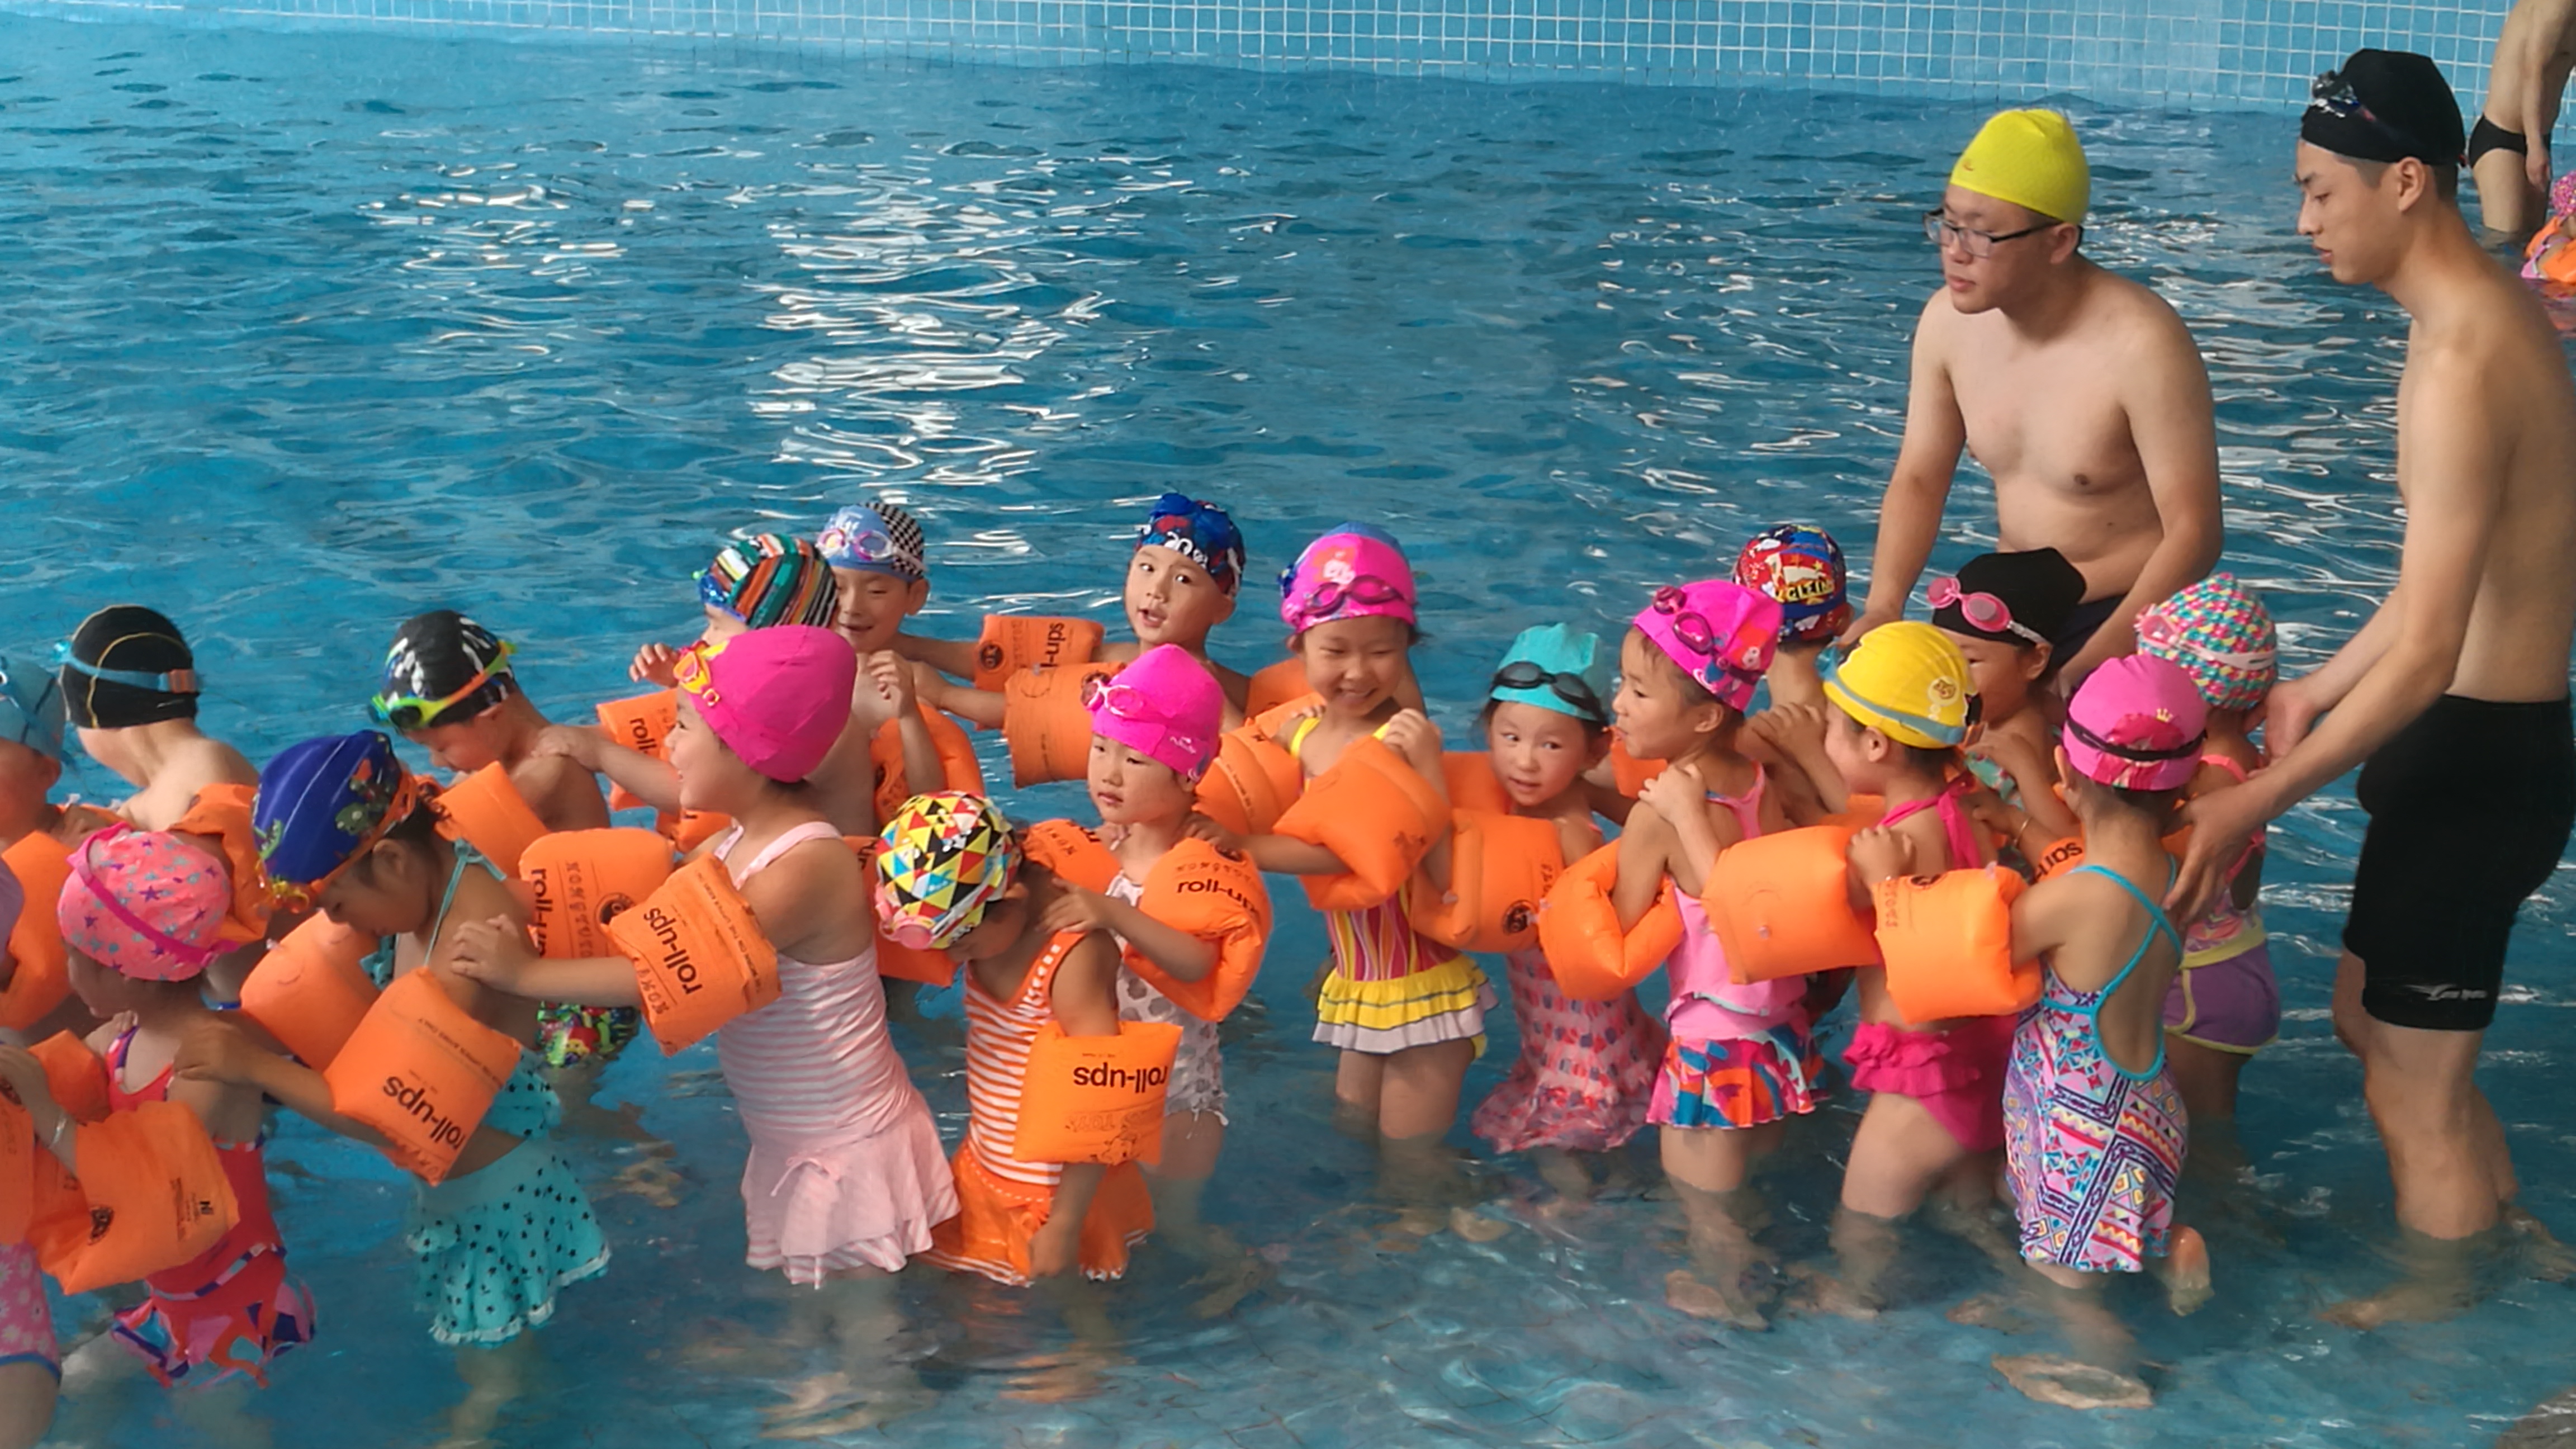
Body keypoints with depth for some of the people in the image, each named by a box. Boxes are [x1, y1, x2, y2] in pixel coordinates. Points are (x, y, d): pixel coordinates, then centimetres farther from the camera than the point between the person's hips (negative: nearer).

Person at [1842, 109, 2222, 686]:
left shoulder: (2142, 346, -22)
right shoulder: (1948, 319, -4)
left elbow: (2193, 533, -20)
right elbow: (1919, 480, 6)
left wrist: (2078, 675, -27)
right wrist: (1881, 611, -10)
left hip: (2127, 619, -6)